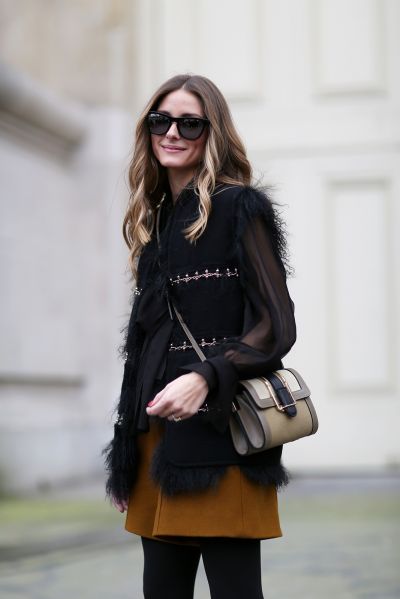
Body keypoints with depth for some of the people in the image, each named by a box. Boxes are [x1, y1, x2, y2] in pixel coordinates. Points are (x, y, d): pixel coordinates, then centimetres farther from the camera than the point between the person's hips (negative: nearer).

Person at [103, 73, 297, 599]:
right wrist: (126, 456, 17)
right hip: (157, 435, 7)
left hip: (219, 436, -7)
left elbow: (277, 326, -7)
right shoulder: (155, 220, 18)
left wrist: (206, 378, -23)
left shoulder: (238, 208, -2)